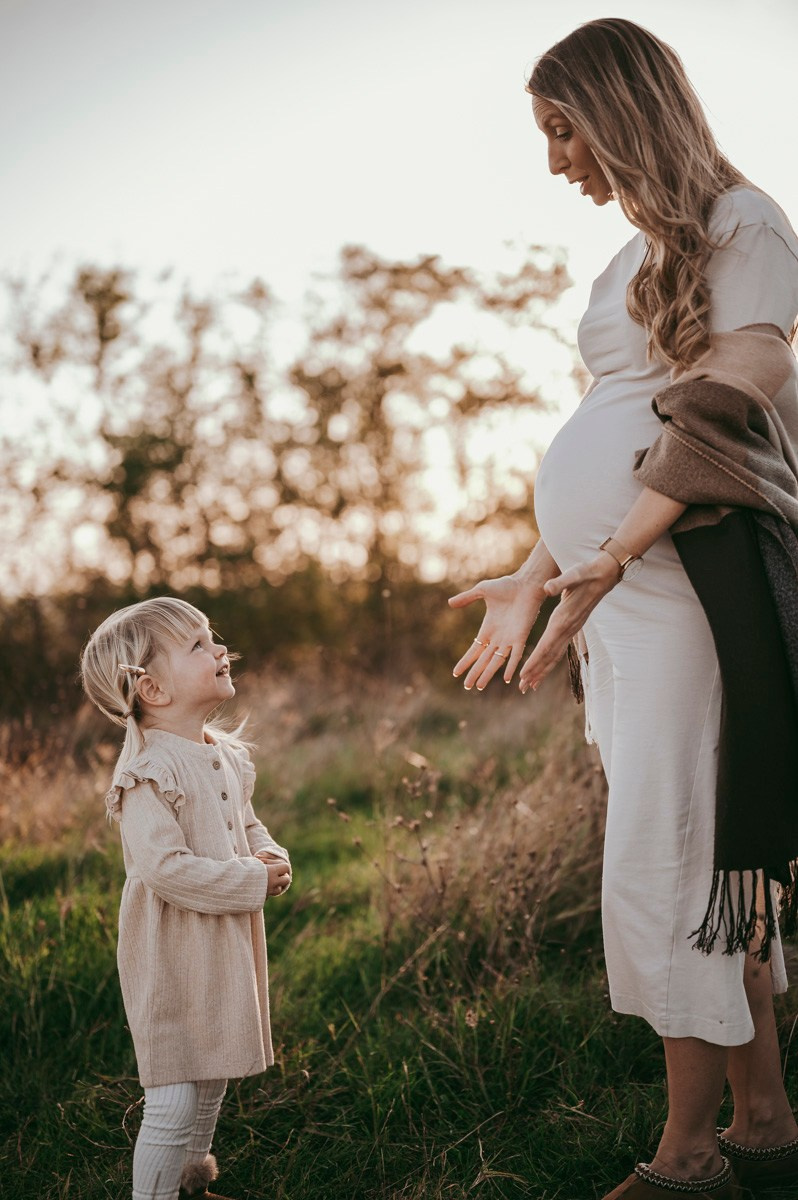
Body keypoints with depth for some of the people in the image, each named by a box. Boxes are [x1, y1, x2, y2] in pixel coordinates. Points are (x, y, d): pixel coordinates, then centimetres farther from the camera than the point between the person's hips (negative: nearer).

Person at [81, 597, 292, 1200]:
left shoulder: (227, 755, 6)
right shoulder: (148, 772, -22)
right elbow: (165, 867, -29)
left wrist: (271, 856, -2)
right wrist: (254, 881, -22)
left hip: (227, 947, 9)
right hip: (173, 957, -9)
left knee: (213, 1077, 24)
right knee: (175, 1099, -2)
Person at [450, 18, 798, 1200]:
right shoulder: (641, 257, 21)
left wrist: (606, 564, -24)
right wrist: (538, 576, 21)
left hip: (691, 572, -9)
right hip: (619, 579, 9)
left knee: (668, 863, -7)